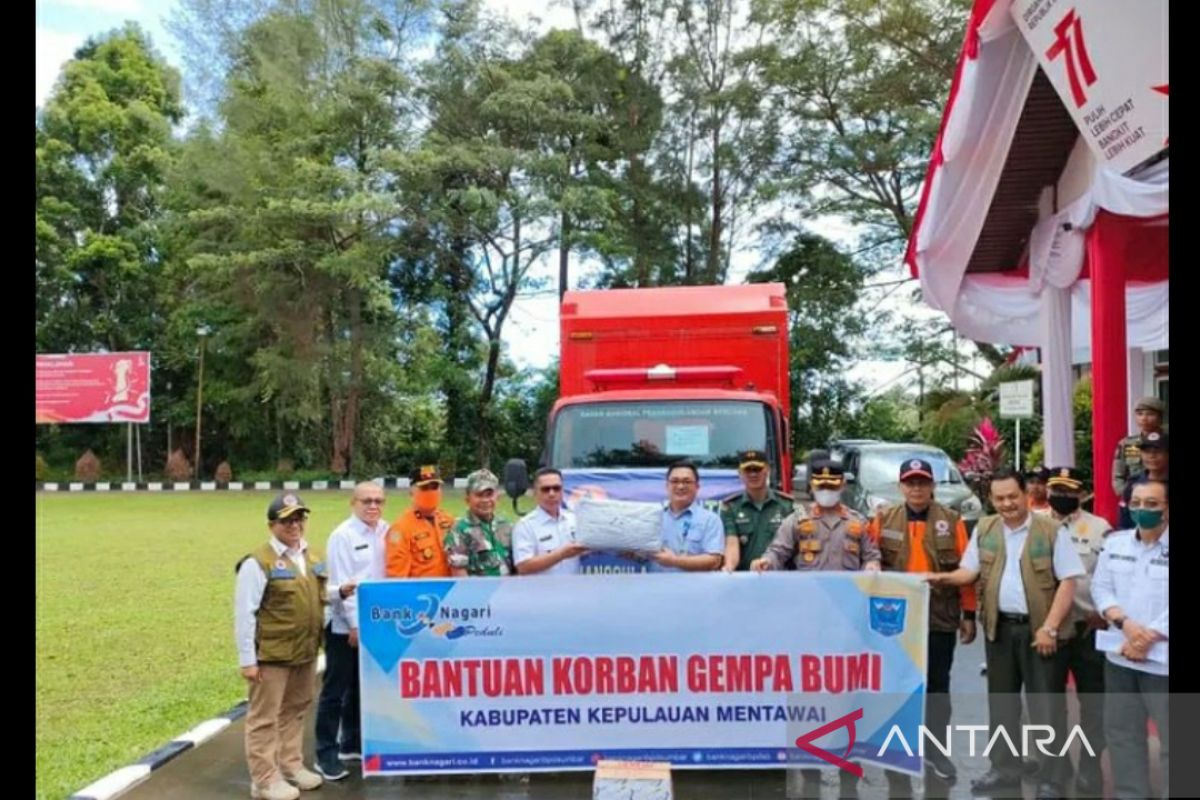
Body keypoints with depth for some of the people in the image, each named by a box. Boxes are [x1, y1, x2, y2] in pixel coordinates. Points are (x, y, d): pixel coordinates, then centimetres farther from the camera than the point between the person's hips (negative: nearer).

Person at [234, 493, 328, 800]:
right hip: (271, 655, -7)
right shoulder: (258, 562, -12)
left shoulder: (313, 558, 10)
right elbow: (244, 614, -12)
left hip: (305, 652, 7)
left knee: (295, 712, 19)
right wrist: (247, 659, -14)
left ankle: (291, 765, 33)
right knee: (265, 717, 4)